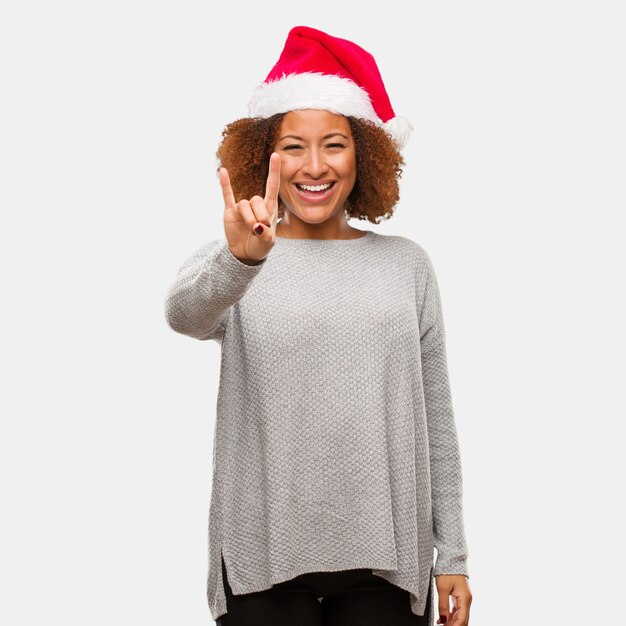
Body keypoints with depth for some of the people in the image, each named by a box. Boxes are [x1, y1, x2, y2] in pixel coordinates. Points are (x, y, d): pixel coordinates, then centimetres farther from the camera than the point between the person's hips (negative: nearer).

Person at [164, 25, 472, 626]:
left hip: (387, 554, 2)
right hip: (265, 555, -1)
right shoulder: (228, 262, 2)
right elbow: (185, 312, -22)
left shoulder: (407, 264, 7)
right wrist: (240, 260, -42)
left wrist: (452, 555, 5)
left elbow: (435, 421, 7)